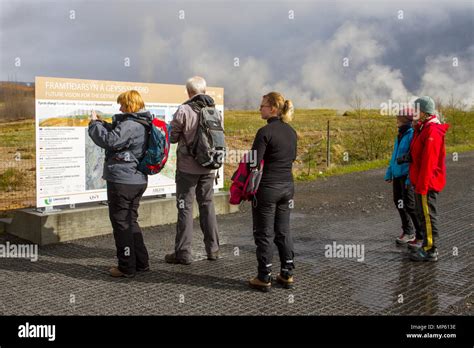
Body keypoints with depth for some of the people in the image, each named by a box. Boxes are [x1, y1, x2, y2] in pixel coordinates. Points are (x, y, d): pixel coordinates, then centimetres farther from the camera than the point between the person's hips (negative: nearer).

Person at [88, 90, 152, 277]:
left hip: (122, 181, -10)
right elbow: (117, 133, 23)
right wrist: (101, 123, 11)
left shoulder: (130, 125, -18)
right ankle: (141, 262, 24)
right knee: (131, 221, 19)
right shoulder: (142, 124, 14)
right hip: (138, 180, 10)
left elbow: (109, 141, -22)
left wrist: (94, 124, -7)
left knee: (121, 222, 1)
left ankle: (127, 267, 8)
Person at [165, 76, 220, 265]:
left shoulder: (184, 110, -13)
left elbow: (172, 137, -6)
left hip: (188, 168, -5)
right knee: (207, 205, 15)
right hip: (209, 167, 5)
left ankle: (183, 252, 5)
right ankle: (213, 249, 20)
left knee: (185, 207, 2)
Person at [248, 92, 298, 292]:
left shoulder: (265, 132, -16)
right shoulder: (291, 132, 7)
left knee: (264, 233, 3)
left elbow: (254, 163, -17)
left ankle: (264, 278, 11)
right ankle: (287, 274, 21)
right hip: (287, 187, 7)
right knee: (283, 231, 16)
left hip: (267, 187, -7)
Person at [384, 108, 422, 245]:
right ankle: (408, 232, 28)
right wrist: (389, 172, 19)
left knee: (410, 205, -6)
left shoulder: (413, 135, -15)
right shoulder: (400, 135, 12)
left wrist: (410, 178, -23)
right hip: (397, 174, 9)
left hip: (407, 176, -9)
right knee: (398, 202, 15)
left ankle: (421, 235, 6)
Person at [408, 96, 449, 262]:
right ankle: (426, 244, 27)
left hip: (427, 183, -10)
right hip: (421, 182, 10)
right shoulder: (423, 128, 14)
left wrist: (422, 186, -23)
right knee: (424, 215, 17)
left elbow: (429, 162, -23)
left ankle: (430, 251, 4)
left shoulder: (432, 131, -19)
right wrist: (416, 182, 21)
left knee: (428, 216, -3)